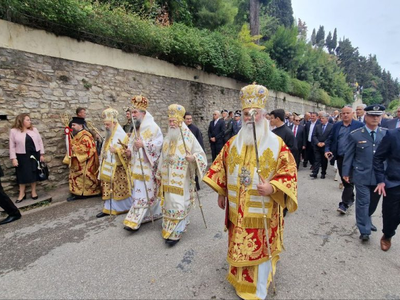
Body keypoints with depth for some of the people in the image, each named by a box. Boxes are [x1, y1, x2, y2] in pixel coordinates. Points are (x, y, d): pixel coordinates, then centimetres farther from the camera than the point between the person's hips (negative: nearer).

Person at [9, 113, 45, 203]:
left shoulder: (34, 130, 4)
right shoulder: (14, 131, -4)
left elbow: (40, 142, 6)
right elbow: (12, 146, -3)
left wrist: (42, 154, 2)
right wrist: (13, 158, -9)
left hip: (35, 155, 3)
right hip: (22, 156, -2)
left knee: (34, 173, 8)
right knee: (23, 175, 4)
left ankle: (33, 191, 21)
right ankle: (22, 193, 17)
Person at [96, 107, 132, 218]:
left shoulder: (122, 136, -13)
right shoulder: (108, 136, 13)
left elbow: (128, 151, -17)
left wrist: (116, 150, -28)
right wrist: (102, 159, 22)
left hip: (118, 169, -8)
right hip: (108, 168, 8)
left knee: (121, 189, 2)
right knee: (108, 189, 10)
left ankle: (128, 208, 18)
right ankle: (108, 209, 20)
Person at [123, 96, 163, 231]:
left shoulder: (152, 126, -10)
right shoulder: (136, 127, 16)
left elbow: (159, 143, -17)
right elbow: (132, 142, 21)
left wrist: (143, 144, -25)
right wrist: (129, 150, 1)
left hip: (147, 165, -9)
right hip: (137, 165, 9)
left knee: (142, 192, -6)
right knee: (139, 191, 14)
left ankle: (134, 220, -2)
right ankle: (154, 213, 28)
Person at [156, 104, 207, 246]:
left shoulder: (189, 137, -8)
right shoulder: (167, 137, 9)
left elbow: (201, 153, -5)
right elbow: (163, 158, 16)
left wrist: (193, 157, -27)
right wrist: (160, 175, 18)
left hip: (182, 179, -5)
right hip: (168, 178, 6)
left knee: (179, 203, -4)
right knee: (169, 202, 14)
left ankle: (176, 233, 6)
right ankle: (170, 229, 31)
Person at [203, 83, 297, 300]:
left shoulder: (276, 143, -8)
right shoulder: (233, 143, 3)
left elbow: (289, 170, -8)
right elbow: (220, 166, 10)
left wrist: (272, 187, -24)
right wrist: (221, 193, 10)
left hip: (262, 208, -3)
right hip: (238, 208, 4)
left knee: (260, 248, 11)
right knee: (239, 246, 17)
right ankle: (240, 281, 42)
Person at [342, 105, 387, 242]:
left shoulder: (387, 134, 2)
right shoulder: (355, 135, -6)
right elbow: (348, 155, -3)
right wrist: (346, 172, -3)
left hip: (379, 175, 4)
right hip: (361, 175, -3)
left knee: (373, 202, 19)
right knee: (363, 202, 0)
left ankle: (366, 220, 43)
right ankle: (364, 230, 10)